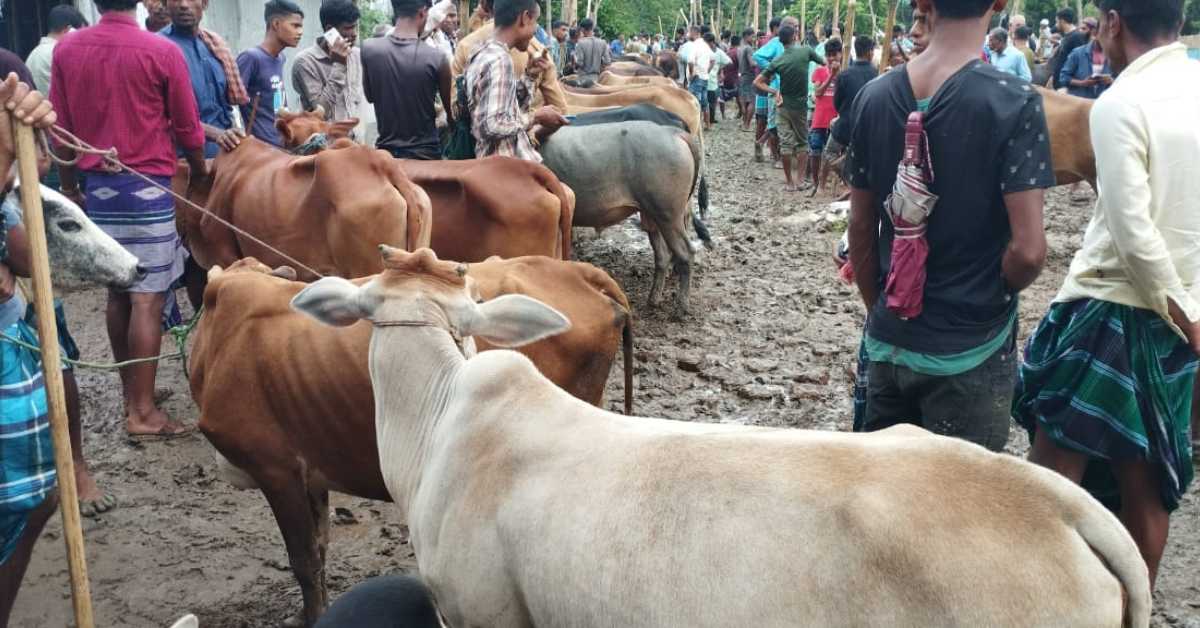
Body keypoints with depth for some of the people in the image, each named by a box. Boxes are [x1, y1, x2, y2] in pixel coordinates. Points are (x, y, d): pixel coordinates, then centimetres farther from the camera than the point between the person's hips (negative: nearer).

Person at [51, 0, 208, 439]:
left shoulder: (65, 50, 2)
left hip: (98, 186, 5)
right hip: (148, 186, -5)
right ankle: (142, 411, 1)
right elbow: (187, 128, -1)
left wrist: (71, 189, 17)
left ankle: (130, 393, 24)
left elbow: (60, 130, 7)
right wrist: (200, 171, 17)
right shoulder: (162, 52, -10)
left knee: (117, 294, 14)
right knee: (147, 299, -2)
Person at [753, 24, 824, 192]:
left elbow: (757, 82, -8)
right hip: (800, 106, -1)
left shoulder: (777, 61, -7)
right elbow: (823, 62, 9)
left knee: (785, 143, 2)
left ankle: (790, 183, 5)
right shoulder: (806, 51, -9)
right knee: (802, 142, 11)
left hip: (783, 106, 1)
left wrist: (774, 91, -3)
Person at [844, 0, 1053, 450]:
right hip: (969, 350, -4)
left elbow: (860, 228, 4)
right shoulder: (1014, 103, -16)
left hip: (888, 340, 4)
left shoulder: (872, 98, -3)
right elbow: (1028, 249, -20)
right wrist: (992, 295, 1)